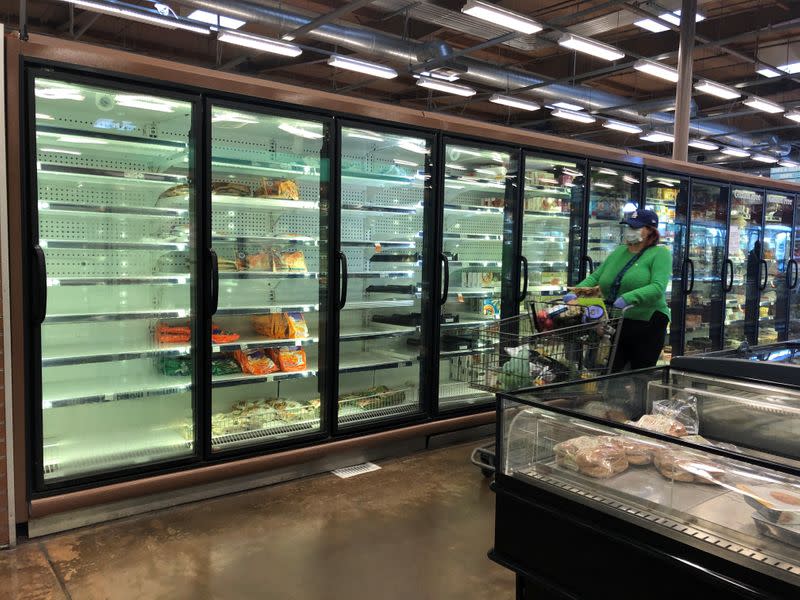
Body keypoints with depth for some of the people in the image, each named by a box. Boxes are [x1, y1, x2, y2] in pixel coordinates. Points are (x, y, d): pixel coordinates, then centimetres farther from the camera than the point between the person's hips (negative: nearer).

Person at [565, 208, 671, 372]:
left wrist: (628, 298, -34)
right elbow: (595, 277, 11)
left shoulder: (660, 254, -4)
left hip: (646, 325, -4)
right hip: (616, 325, 5)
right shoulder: (618, 252, 14)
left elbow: (658, 288, -19)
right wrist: (575, 292, -8)